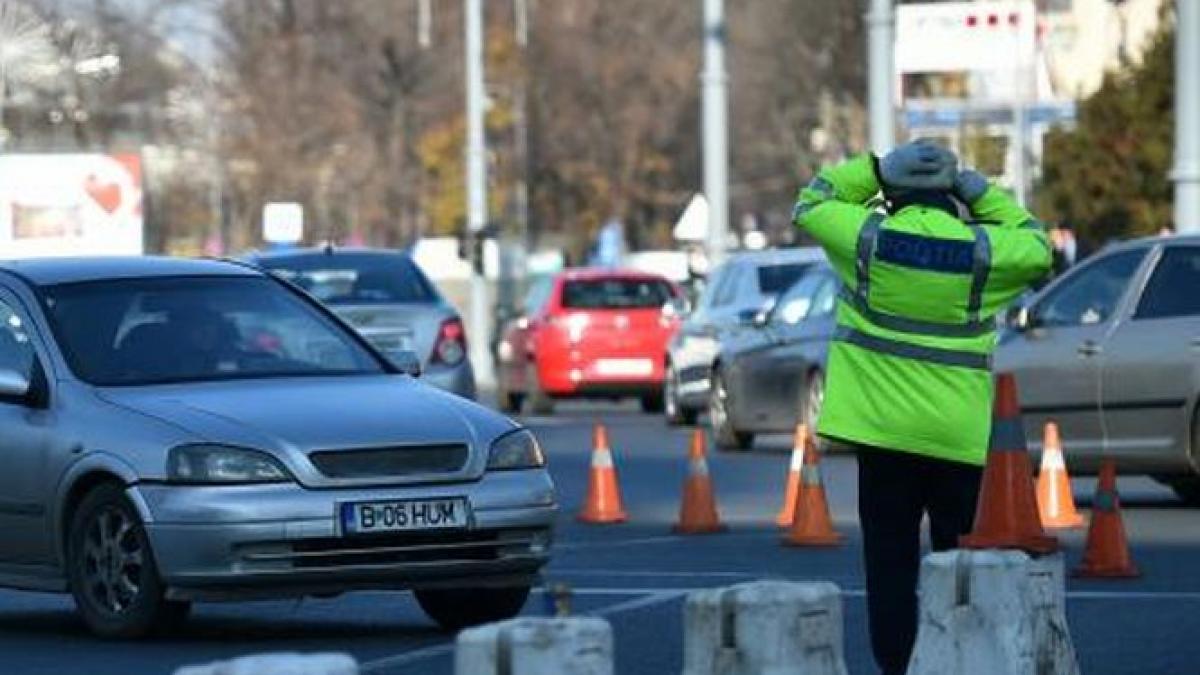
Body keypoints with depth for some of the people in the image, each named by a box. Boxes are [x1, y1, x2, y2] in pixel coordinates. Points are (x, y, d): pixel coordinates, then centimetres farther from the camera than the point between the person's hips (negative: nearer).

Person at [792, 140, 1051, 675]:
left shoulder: (870, 238, -7)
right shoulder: (981, 249, -7)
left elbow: (810, 204, 9)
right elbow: (1037, 248, 12)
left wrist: (873, 168, 8)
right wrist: (980, 193, 10)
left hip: (882, 428, 0)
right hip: (959, 432, 0)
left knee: (889, 557, 4)